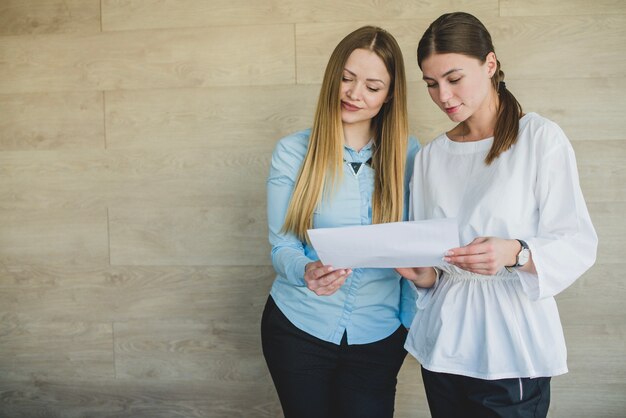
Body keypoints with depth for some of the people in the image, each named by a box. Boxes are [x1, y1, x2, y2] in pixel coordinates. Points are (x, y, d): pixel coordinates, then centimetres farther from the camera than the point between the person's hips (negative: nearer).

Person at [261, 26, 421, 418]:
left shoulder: (406, 153, -4)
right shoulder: (293, 151, -7)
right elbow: (283, 246, -7)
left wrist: (415, 325, 0)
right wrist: (308, 272, -28)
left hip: (378, 336, 1)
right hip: (298, 328, 0)